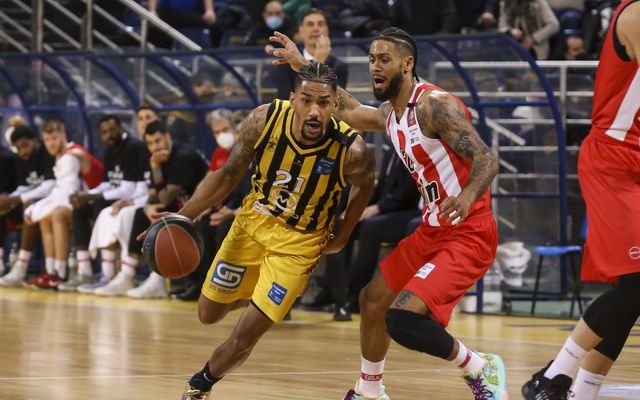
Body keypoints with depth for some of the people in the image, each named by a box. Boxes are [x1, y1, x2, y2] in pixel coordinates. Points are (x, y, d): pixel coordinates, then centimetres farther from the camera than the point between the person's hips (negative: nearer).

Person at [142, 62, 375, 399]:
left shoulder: (351, 151, -28)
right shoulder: (263, 121, -23)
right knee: (208, 314, 14)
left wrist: (341, 239, 3)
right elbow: (228, 175, -7)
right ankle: (257, 294, 47)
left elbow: (364, 184, -1)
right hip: (253, 222, 3)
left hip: (298, 242, -3)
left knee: (245, 336, -6)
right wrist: (183, 216, -17)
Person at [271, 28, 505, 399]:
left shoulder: (435, 105, -18)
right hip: (432, 229, 10)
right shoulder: (390, 114, 10)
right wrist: (302, 65, 29)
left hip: (468, 234, -10)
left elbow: (487, 158, -26)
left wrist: (467, 196, -46)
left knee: (402, 319, -23)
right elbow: (349, 109, 32)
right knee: (373, 298, 20)